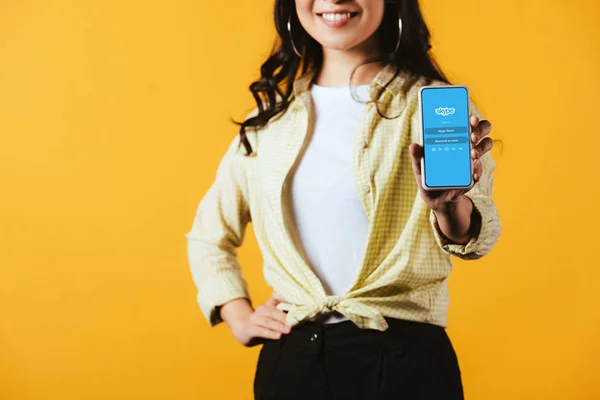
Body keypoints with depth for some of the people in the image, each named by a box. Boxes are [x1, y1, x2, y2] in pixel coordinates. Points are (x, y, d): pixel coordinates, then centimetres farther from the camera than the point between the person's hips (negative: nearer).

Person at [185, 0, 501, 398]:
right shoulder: (271, 116, 7)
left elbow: (477, 236, -18)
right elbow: (209, 235, 17)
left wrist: (448, 203, -39)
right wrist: (240, 318, 4)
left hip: (402, 357, -3)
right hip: (290, 357, 3)